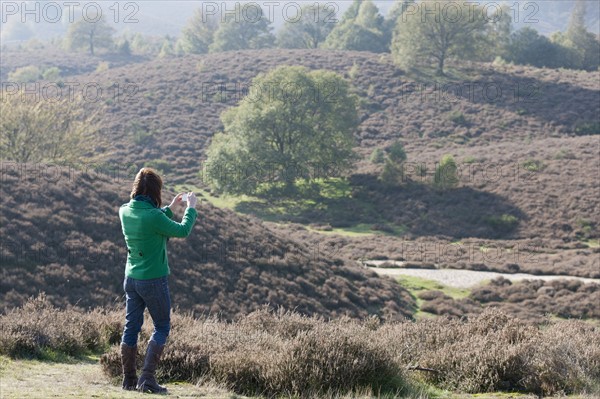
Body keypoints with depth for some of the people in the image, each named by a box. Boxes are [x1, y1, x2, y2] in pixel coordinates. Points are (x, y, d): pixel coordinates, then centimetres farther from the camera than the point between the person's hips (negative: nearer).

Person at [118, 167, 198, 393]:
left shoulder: (125, 211, -1)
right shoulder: (154, 216, -22)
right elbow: (183, 231, -10)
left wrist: (171, 208, 23)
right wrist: (191, 208, 5)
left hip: (131, 279, 6)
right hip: (154, 281, -6)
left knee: (131, 328, 12)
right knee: (162, 328, 7)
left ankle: (129, 380, 17)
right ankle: (147, 377, -2)